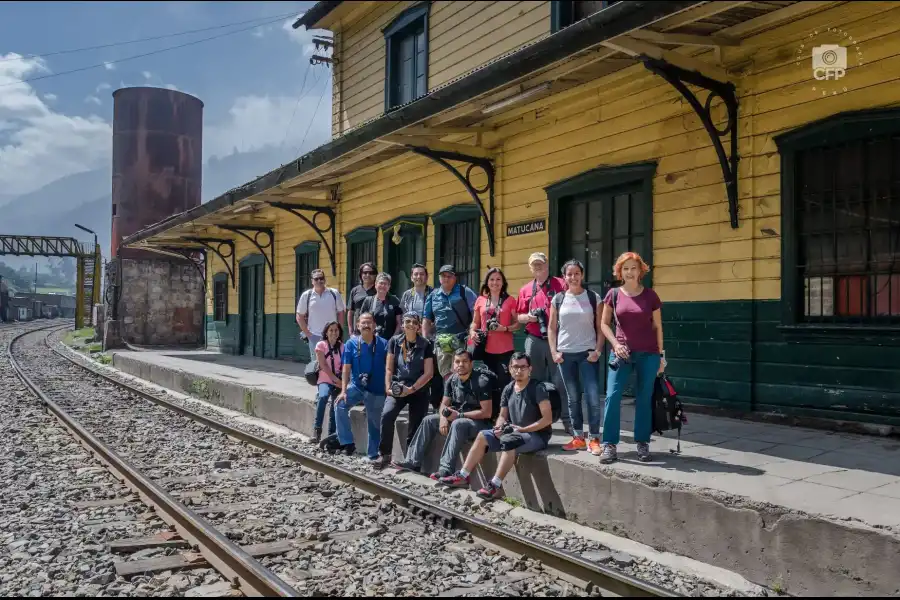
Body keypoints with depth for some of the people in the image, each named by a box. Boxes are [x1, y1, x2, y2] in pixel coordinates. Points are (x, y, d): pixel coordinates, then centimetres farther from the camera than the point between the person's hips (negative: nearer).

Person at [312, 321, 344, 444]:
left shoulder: (342, 347, 10)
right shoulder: (321, 345, 1)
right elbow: (323, 366, -7)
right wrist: (336, 380, -15)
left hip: (339, 382, 3)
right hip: (325, 380, -2)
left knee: (336, 406, -17)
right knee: (323, 397, -33)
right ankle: (317, 430, -28)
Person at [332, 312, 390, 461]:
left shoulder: (383, 344, -6)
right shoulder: (351, 344, -2)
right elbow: (346, 368, -3)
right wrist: (343, 391, -10)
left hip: (376, 390, -1)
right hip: (356, 386, 1)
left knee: (375, 423, 6)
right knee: (340, 406, -23)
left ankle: (373, 455, 20)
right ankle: (348, 443, -13)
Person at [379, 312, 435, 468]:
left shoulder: (425, 345, -3)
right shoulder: (394, 341, 2)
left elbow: (428, 373, -7)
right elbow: (389, 368, 3)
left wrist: (412, 389, -15)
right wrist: (388, 388, -11)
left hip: (419, 391, -1)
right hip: (398, 388, 1)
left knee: (415, 426, -4)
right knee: (387, 416, -21)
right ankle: (385, 455, -8)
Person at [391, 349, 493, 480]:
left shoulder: (481, 381, -19)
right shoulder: (452, 380, 3)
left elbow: (486, 413, -22)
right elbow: (444, 404, 9)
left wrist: (460, 415, -21)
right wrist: (443, 418, -14)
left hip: (481, 423, -8)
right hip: (456, 418, 8)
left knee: (458, 424, -36)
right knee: (429, 420, -1)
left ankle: (446, 469, -40)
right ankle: (413, 461, -3)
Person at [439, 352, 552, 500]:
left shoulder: (538, 388, -13)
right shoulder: (508, 389, 7)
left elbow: (547, 419, -19)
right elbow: (502, 416, 13)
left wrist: (523, 429, -24)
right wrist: (499, 428, -10)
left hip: (537, 434, -7)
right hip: (514, 432, 7)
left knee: (509, 440, -35)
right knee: (482, 437, -6)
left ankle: (495, 486, -33)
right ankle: (463, 476, -4)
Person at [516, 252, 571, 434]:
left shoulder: (560, 285, 1)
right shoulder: (525, 290, 13)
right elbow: (519, 316, 16)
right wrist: (528, 317, -4)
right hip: (534, 341, 4)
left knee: (559, 381, -4)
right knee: (535, 381, 9)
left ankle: (567, 421, 2)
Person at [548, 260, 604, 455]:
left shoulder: (593, 298, 1)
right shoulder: (558, 299, 6)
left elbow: (600, 327, 1)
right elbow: (551, 328, 9)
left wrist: (597, 350, -9)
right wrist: (554, 352, 0)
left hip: (587, 353, -2)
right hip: (565, 354, 2)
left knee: (593, 397, -8)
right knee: (573, 398, 8)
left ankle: (594, 439, 2)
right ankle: (578, 437, 17)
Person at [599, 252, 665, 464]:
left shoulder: (650, 295, 1)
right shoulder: (613, 294, 2)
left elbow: (657, 327, 6)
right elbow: (604, 323, 7)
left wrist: (661, 355, 5)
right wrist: (615, 344, -8)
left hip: (648, 354, 0)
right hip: (622, 353, 0)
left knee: (644, 399, 5)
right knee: (612, 396, -8)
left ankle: (642, 444, 16)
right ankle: (609, 445, -1)